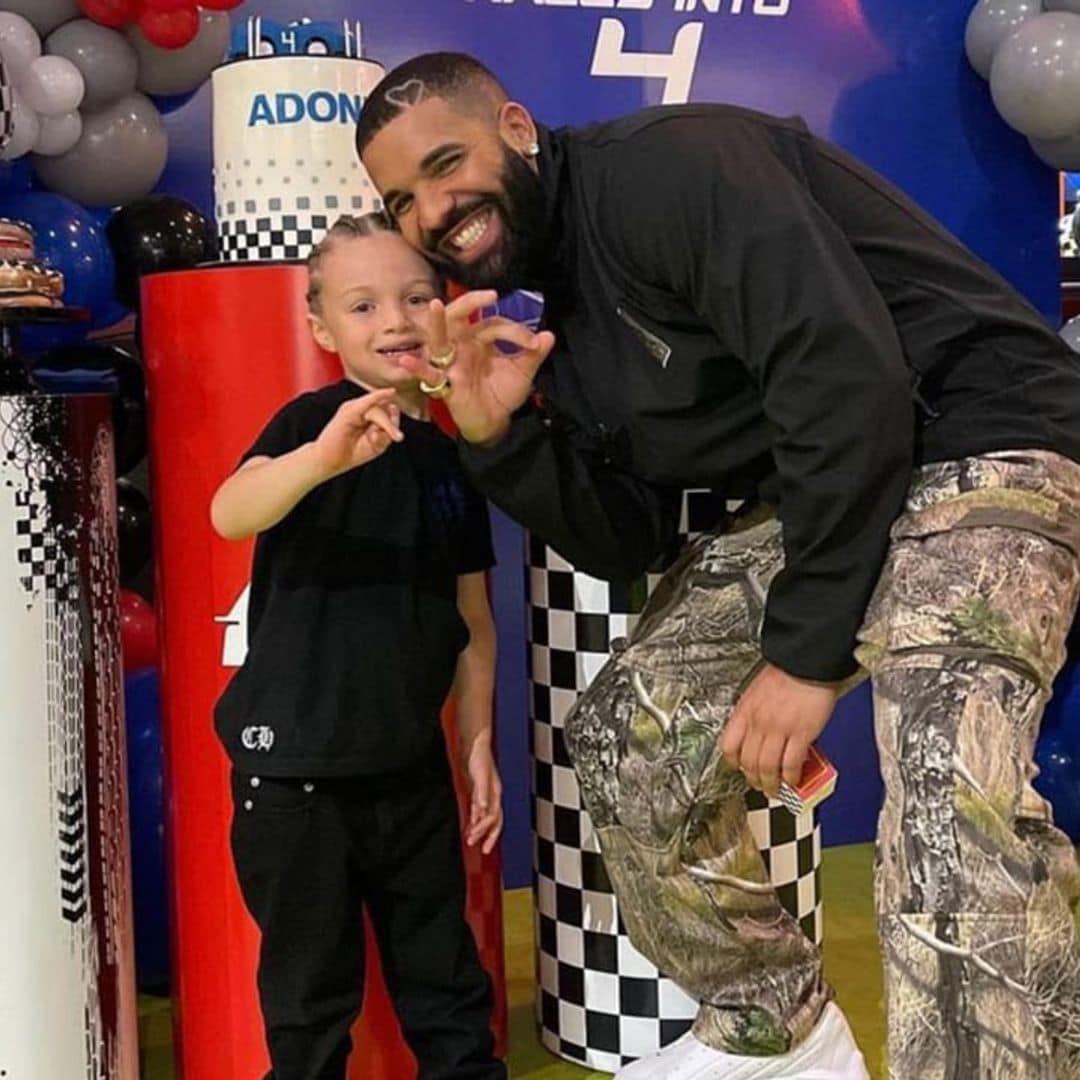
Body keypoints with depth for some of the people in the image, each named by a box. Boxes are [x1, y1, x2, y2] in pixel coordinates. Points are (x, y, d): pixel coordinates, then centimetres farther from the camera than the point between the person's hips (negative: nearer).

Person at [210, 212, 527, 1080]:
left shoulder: (453, 457, 7)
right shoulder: (315, 421, -9)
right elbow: (230, 514, -30)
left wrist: (479, 742, 11)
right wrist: (323, 457, -47)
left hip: (412, 766, 5)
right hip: (294, 766, -5)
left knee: (447, 979, 17)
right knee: (311, 993, 9)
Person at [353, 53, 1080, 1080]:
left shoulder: (662, 166, -18)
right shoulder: (564, 321, 10)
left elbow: (847, 373, -27)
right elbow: (622, 541, 10)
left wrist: (804, 646, -23)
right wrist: (498, 437, -7)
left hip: (976, 448, -9)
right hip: (813, 497, 10)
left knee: (947, 792, -33)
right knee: (624, 732, 10)